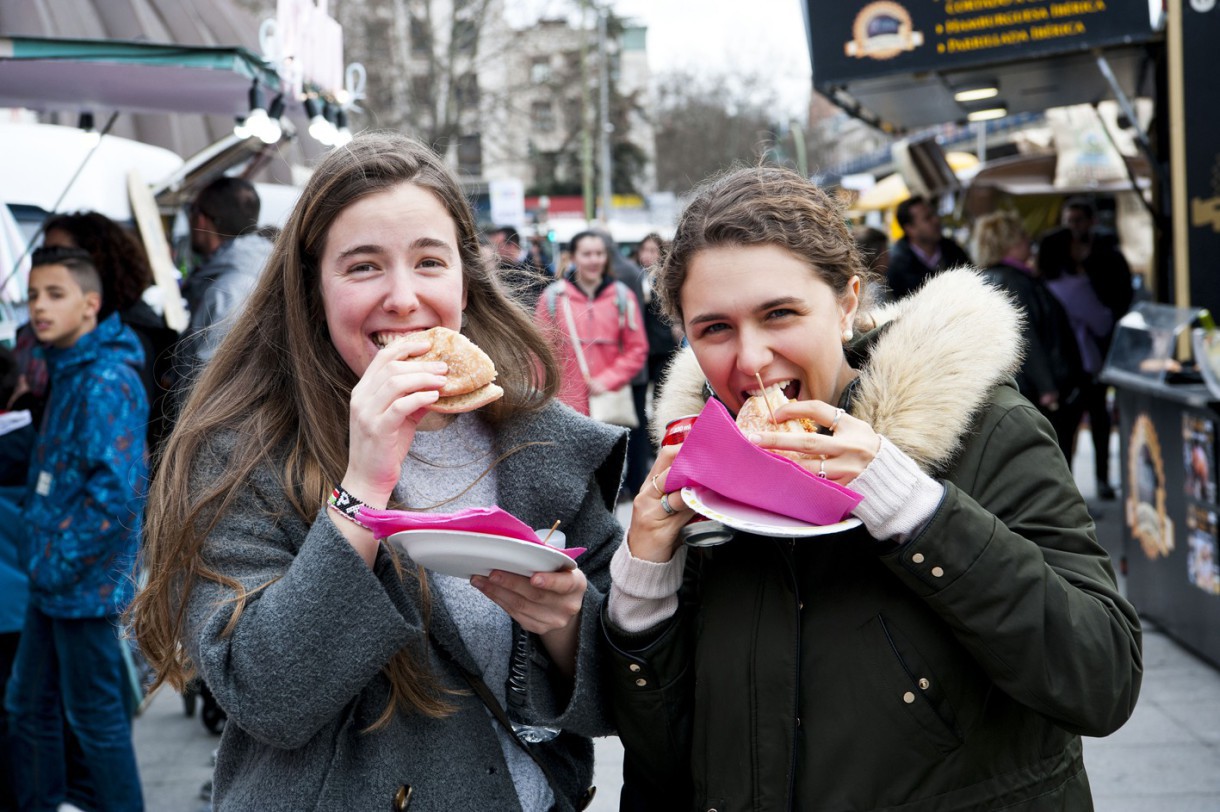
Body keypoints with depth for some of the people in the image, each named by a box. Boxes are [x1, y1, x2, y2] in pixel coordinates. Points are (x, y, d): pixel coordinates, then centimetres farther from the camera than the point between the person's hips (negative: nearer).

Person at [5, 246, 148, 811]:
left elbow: (116, 491, -26)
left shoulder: (107, 382, -19)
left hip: (85, 585, -10)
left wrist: (61, 561, -19)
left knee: (95, 720, 1)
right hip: (53, 580, 10)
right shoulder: (69, 373, 12)